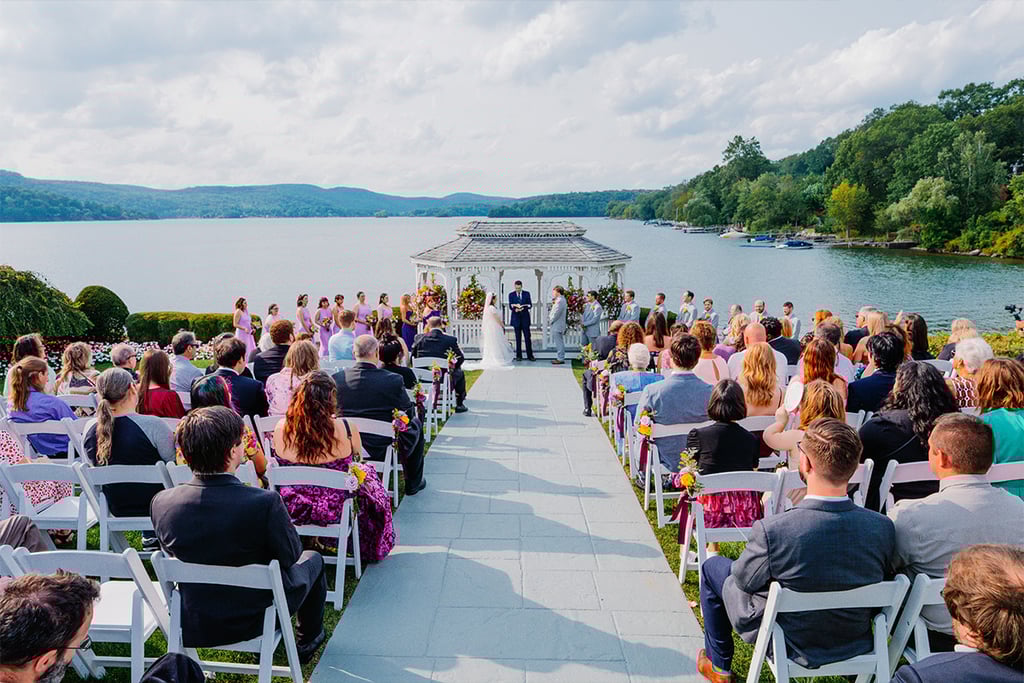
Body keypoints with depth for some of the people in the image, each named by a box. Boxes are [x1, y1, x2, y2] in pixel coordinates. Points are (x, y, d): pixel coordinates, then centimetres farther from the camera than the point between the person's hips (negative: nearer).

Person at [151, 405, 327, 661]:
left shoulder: (161, 502, -18)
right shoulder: (265, 502, -32)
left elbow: (171, 552, 1)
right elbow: (290, 555, -16)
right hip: (257, 619, -4)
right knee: (312, 559, 26)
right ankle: (307, 641, 44)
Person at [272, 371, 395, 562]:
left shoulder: (281, 428, -14)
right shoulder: (346, 429, -22)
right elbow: (357, 453, 0)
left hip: (291, 509, 3)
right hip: (334, 510, -3)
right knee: (368, 471, 28)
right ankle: (371, 549, 46)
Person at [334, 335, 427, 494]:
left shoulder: (337, 378, -10)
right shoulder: (393, 381, -20)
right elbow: (409, 413, -7)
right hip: (385, 449, -4)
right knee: (415, 423, 25)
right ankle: (413, 483, 34)